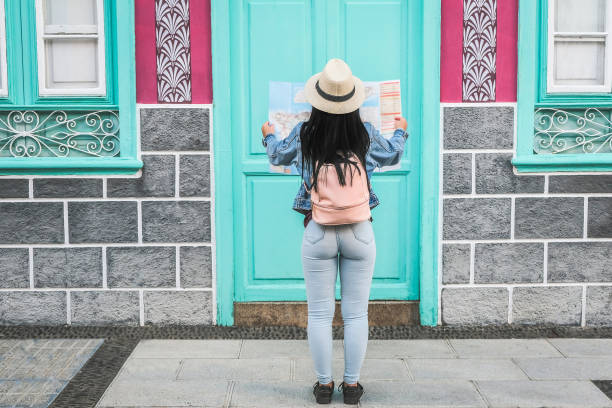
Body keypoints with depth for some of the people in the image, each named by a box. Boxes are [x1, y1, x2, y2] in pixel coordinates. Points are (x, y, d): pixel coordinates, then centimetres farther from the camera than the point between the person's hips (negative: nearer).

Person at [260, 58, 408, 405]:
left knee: (320, 313, 9)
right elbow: (393, 156, 18)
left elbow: (278, 156, 17)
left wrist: (269, 136, 40)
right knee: (356, 313, 8)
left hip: (318, 231, 0)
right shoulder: (367, 135, -2)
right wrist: (401, 133, 40)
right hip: (359, 231, 0)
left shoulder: (304, 135, -3)